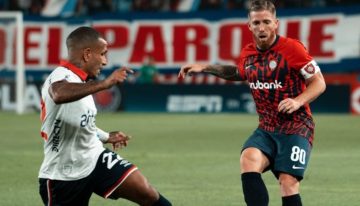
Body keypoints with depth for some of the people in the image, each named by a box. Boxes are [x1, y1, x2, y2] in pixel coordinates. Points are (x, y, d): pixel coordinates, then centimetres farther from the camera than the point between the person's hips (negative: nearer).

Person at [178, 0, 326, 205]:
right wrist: (206, 68, 24)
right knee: (249, 159, -25)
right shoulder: (247, 53, 7)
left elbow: (319, 83, -7)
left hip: (296, 127, -5)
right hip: (266, 128, 5)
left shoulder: (292, 48, -11)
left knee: (288, 183, -19)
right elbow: (239, 73, 32)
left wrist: (298, 101, -24)